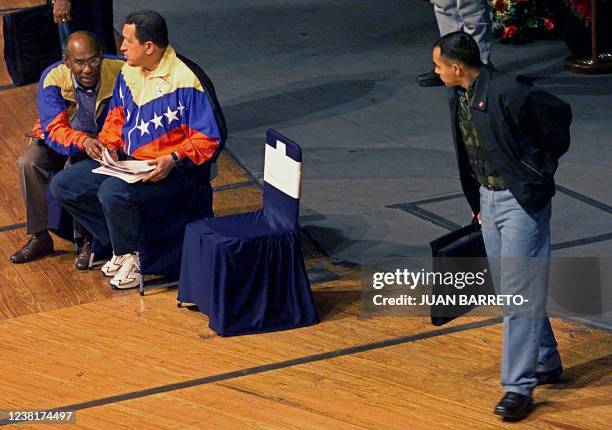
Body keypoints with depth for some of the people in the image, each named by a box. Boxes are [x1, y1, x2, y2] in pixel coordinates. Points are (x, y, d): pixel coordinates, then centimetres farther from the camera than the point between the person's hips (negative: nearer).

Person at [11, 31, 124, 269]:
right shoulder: (53, 79, -21)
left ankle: (89, 239, -15)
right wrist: (83, 142, -52)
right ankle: (40, 236, -9)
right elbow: (54, 129, -30)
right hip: (59, 139, 2)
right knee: (28, 163, -25)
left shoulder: (120, 72, -22)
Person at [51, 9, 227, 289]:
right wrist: (107, 143, 2)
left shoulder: (187, 80, -19)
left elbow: (210, 137, -17)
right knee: (63, 185, 0)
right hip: (125, 160, 9)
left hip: (170, 169, -9)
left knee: (112, 192, -34)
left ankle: (130, 255, -5)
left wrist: (174, 160, -29)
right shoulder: (129, 71, 5)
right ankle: (122, 245, 5)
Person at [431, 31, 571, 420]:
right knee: (508, 290, 16)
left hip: (522, 200, -9)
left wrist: (542, 167, -4)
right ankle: (546, 363, 32)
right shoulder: (458, 97, 5)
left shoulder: (509, 93, -21)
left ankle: (519, 386, -2)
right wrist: (477, 202, 16)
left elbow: (560, 114, -12)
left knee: (519, 294, -7)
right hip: (488, 199, 9)